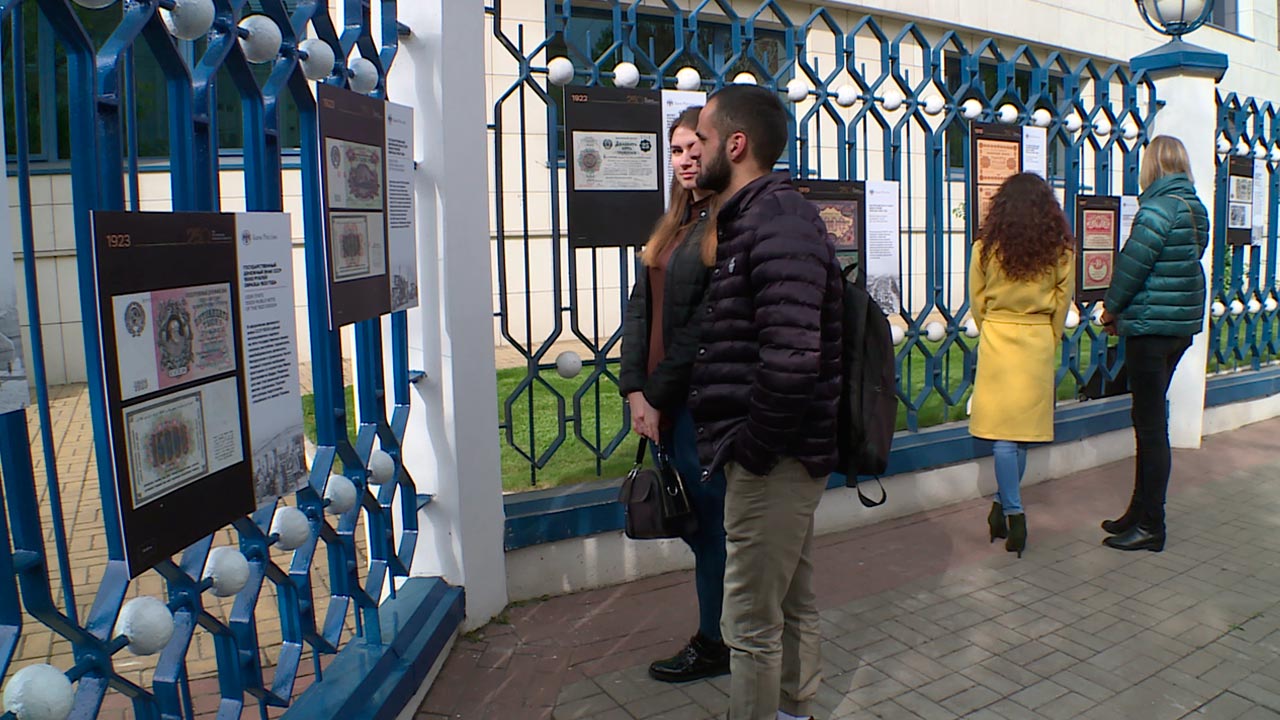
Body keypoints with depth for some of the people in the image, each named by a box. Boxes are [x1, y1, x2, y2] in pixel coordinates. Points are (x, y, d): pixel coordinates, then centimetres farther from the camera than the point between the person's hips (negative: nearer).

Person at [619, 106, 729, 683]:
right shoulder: (671, 226, 14)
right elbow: (641, 309, 9)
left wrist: (658, 394, -12)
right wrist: (635, 390, -1)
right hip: (662, 401, 8)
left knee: (709, 521, 7)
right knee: (690, 520, 17)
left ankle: (713, 646, 27)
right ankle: (718, 630, 35)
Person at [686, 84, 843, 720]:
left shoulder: (777, 220, -18)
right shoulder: (759, 215, 14)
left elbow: (791, 357, -30)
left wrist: (752, 447, -19)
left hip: (771, 459, -10)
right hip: (784, 452, 10)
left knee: (751, 624, 3)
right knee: (791, 605, 23)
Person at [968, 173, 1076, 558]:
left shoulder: (987, 246, -4)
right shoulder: (1061, 247, 0)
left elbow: (976, 300, 4)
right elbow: (1063, 300, 7)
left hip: (997, 341, -1)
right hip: (1039, 344, 2)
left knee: (1005, 431, 0)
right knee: (1024, 428, 10)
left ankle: (1012, 513, -1)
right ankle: (1004, 506, 18)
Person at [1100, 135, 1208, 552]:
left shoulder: (1160, 206, -15)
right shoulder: (1195, 207, 13)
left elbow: (1134, 262, -18)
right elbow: (1181, 266, 14)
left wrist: (1112, 307, -1)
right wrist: (1124, 311, 10)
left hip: (1152, 326, -9)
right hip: (1183, 323, 9)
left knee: (1150, 425, -3)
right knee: (1152, 420, 16)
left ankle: (1150, 527, 5)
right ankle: (1141, 512, 26)